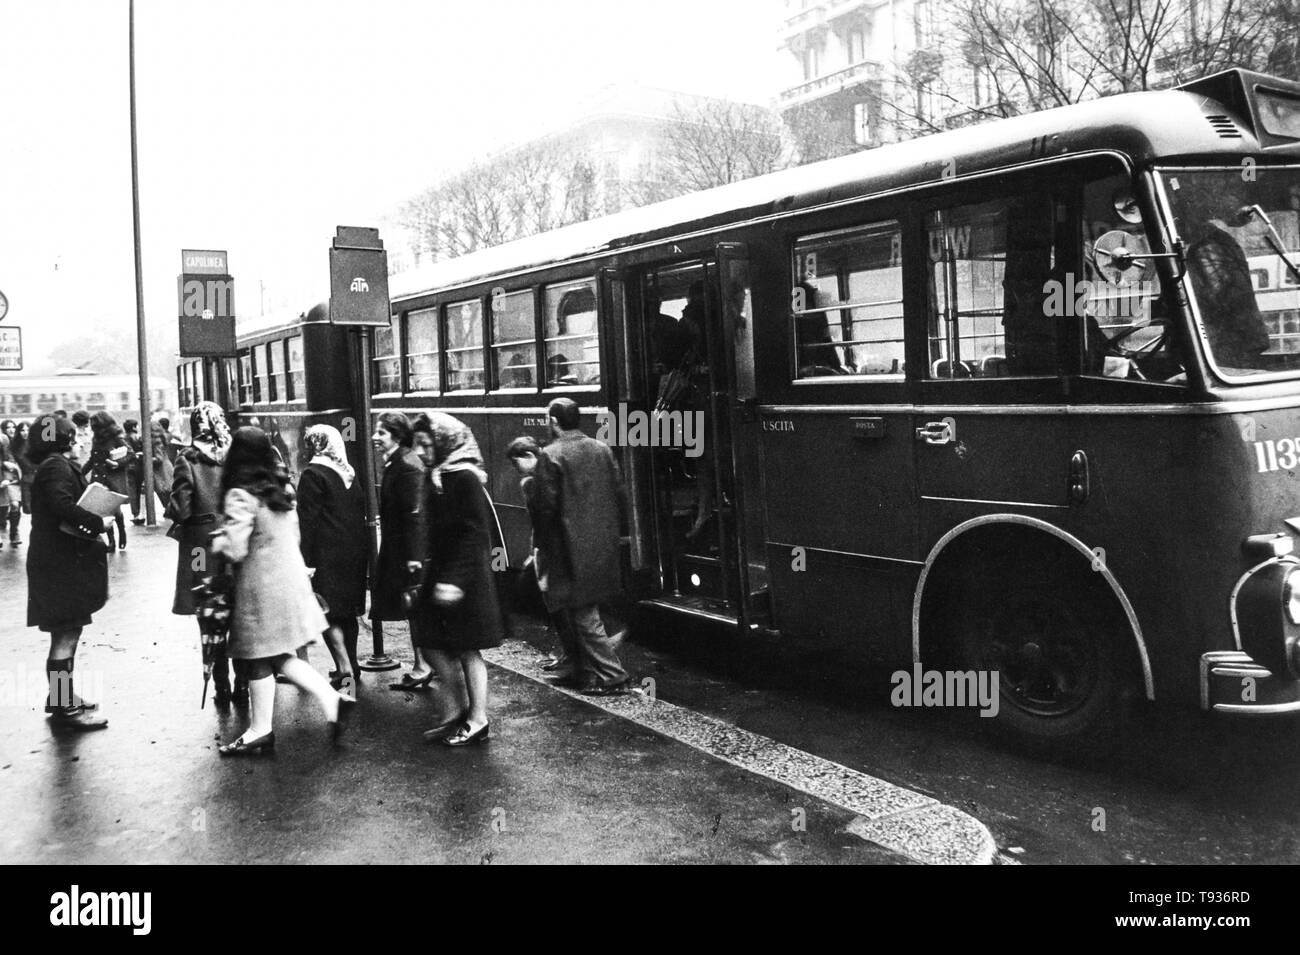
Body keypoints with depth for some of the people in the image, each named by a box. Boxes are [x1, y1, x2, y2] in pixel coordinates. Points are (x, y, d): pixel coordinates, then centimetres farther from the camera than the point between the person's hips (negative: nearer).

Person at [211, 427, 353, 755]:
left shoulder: (239, 495, -15)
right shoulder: (282, 486, 7)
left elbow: (235, 549, -17)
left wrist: (218, 539, 2)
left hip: (260, 583, -7)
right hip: (291, 575, 7)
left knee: (259, 659, 5)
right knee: (282, 657, 16)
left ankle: (261, 730, 16)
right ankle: (333, 701, 9)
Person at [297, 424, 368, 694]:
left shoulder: (313, 473, -8)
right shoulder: (350, 473, 14)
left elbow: (307, 519, -13)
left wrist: (306, 559, -14)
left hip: (327, 554, -7)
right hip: (356, 551, 7)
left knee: (328, 613, -6)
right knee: (348, 612, 16)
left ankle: (345, 670, -16)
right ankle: (351, 667, 24)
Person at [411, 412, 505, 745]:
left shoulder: (465, 477, -16)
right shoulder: (438, 476, 11)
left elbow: (474, 534, -21)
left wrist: (454, 580, -24)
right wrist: (426, 573, 14)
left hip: (465, 577, -9)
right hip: (440, 573, 9)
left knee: (467, 650, 1)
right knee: (432, 645, 10)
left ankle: (477, 721, 14)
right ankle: (454, 712, 23)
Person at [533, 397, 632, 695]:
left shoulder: (551, 455, -12)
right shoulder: (602, 449, 5)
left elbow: (545, 504, -13)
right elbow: (619, 495, 7)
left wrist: (541, 542, 0)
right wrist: (613, 531, 17)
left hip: (571, 548, -7)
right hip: (603, 545, 7)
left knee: (582, 615, 1)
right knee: (583, 611, 20)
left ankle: (612, 676, 1)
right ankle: (585, 669, 27)